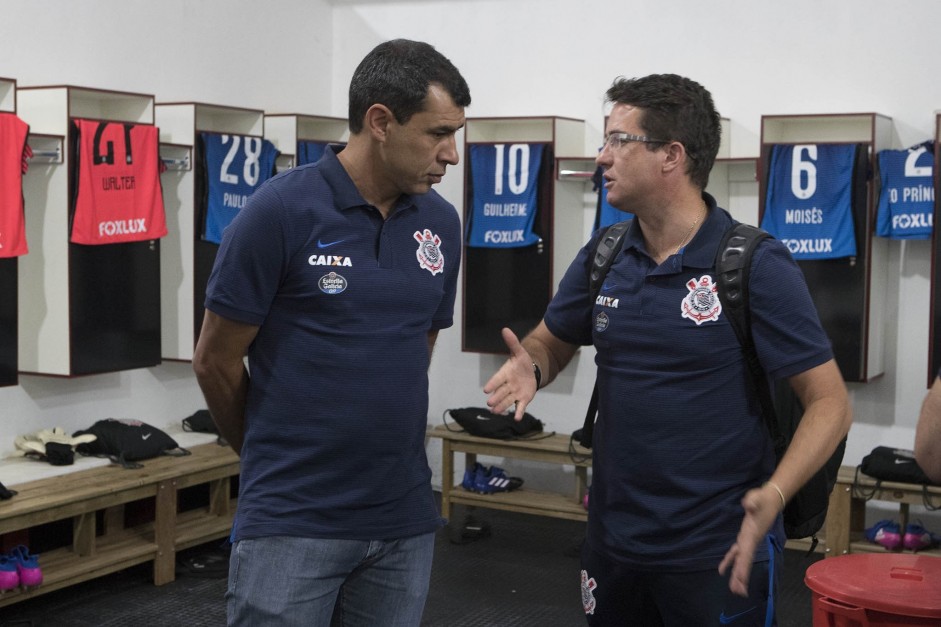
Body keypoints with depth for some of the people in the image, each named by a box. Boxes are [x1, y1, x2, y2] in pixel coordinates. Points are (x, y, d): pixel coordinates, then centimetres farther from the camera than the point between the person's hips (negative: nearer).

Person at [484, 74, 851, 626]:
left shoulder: (758, 265, -14)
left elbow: (830, 403, -13)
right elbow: (551, 342, 15)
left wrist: (773, 495, -30)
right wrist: (530, 367, -9)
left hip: (720, 551, -5)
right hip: (613, 537, 5)